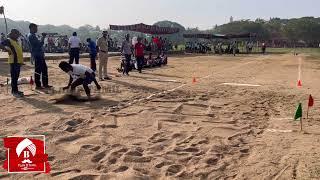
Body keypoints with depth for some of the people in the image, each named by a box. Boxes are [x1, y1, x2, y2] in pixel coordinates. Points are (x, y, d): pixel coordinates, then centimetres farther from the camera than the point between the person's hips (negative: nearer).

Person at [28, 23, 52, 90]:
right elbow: (39, 44, -20)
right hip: (37, 55, -10)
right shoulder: (31, 36, -12)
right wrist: (43, 37, -12)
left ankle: (45, 84, 18)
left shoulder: (33, 35, 19)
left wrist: (43, 37, 10)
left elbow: (39, 44, 20)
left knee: (44, 69, 12)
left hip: (40, 55, 10)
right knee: (38, 70, -5)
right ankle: (38, 85, 2)